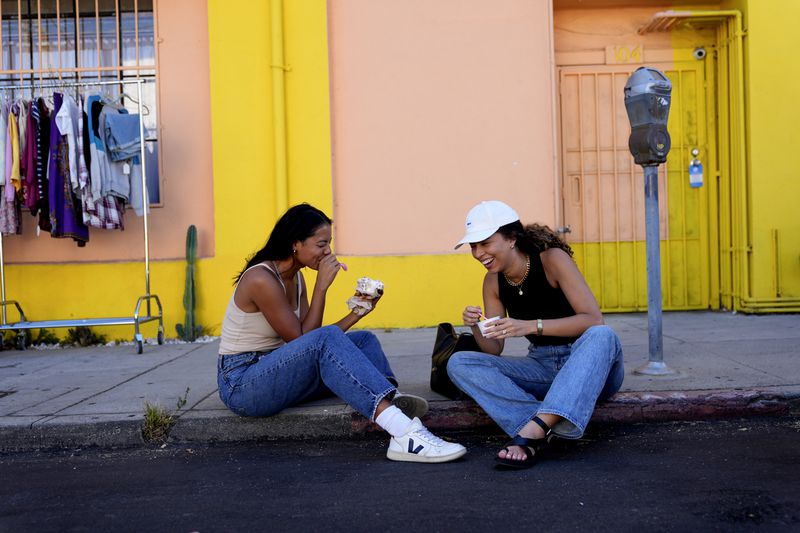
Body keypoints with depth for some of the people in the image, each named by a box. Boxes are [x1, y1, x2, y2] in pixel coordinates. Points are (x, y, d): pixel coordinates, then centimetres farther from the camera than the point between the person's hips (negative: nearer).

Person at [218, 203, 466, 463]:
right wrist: (321, 287, -16)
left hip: (275, 371, 9)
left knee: (363, 340, 3)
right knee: (325, 340, -33)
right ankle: (404, 433, -44)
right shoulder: (261, 279, -18)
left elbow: (312, 342, 3)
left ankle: (389, 400, -30)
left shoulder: (295, 278, 9)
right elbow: (302, 339, -18)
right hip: (241, 385, -9)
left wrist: (358, 313, -3)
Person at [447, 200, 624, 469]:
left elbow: (594, 320, -24)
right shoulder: (493, 281, 1)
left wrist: (531, 326, -35)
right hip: (542, 368, 5)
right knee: (459, 363, -14)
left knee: (602, 336, -38)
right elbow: (494, 350, 2)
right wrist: (476, 327, -20)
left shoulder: (552, 258, -15)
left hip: (589, 366, -4)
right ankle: (543, 428, -33)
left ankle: (531, 431, -46)